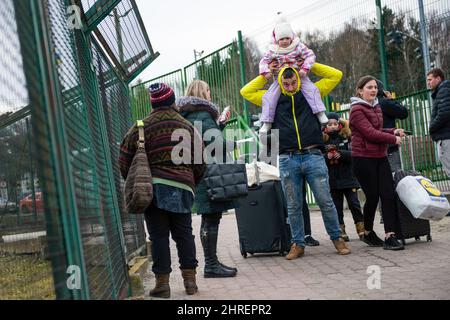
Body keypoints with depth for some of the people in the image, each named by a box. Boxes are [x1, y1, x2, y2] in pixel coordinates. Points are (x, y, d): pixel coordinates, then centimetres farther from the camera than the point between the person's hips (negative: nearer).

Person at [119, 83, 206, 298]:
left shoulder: (141, 127, 2)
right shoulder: (188, 127, 8)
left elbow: (125, 161, 2)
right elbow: (200, 164, 8)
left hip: (154, 186, -1)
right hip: (182, 188, 2)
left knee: (159, 236, 3)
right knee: (184, 234, 10)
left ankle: (162, 282, 5)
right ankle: (190, 280, 13)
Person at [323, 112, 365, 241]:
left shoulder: (347, 137, 2)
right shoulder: (322, 140, 0)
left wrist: (341, 154, -21)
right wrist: (327, 157, -21)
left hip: (348, 177, 0)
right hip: (332, 179, 0)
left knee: (354, 203, 3)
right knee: (337, 206, 6)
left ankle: (361, 228, 12)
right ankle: (340, 230, 13)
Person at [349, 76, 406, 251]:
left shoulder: (376, 107, 16)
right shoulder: (357, 109, -11)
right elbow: (370, 133, -18)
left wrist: (393, 131, 7)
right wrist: (393, 139, -11)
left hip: (380, 157, 8)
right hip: (363, 158, -7)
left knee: (389, 195, -4)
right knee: (372, 197, -1)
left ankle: (390, 236, -5)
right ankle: (368, 233, 21)